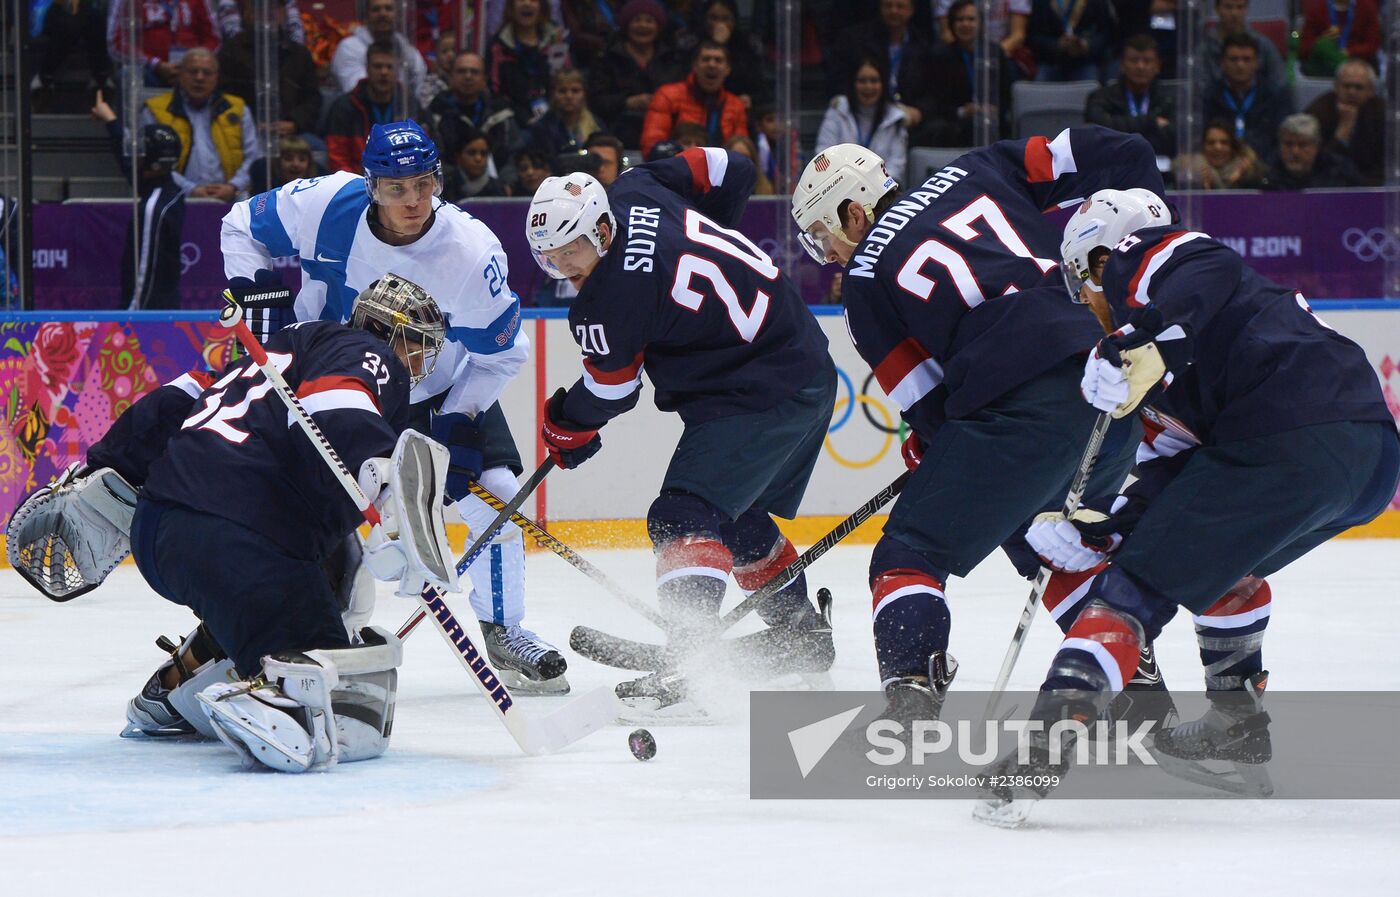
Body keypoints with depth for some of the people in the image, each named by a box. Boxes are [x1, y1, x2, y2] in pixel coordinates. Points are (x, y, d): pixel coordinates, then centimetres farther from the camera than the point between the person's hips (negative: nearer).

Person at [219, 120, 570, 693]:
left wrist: (459, 425, -20)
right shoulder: (326, 206, -26)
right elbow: (243, 226, -6)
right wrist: (257, 296, -20)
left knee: (496, 495, -10)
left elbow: (501, 352, -13)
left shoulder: (473, 253, -28)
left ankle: (504, 633, 12)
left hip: (442, 391, 0)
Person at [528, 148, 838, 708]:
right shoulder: (637, 192, 0)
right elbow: (729, 171, 14)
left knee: (685, 516, -17)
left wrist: (565, 428, 13)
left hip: (757, 398, -11)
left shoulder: (611, 297, -23)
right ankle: (803, 635, 43)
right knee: (737, 514, 27)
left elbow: (610, 391, -7)